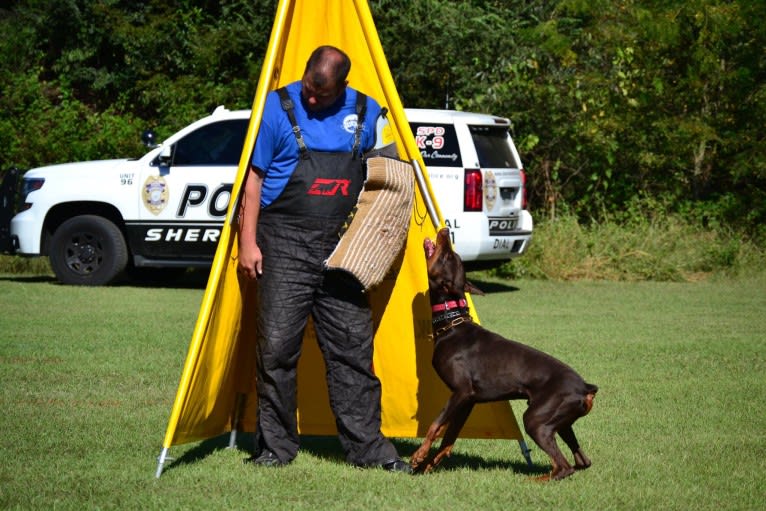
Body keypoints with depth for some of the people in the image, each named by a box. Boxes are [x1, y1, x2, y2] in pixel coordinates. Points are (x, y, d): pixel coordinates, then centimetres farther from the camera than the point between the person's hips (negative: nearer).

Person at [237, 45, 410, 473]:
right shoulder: (278, 106, -1)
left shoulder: (366, 113, 7)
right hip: (285, 243, -2)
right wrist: (248, 242, -4)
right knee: (278, 345, -5)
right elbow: (254, 177, 1)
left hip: (341, 246, 3)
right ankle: (276, 446, 7)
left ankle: (369, 447, 7)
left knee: (353, 347, 1)